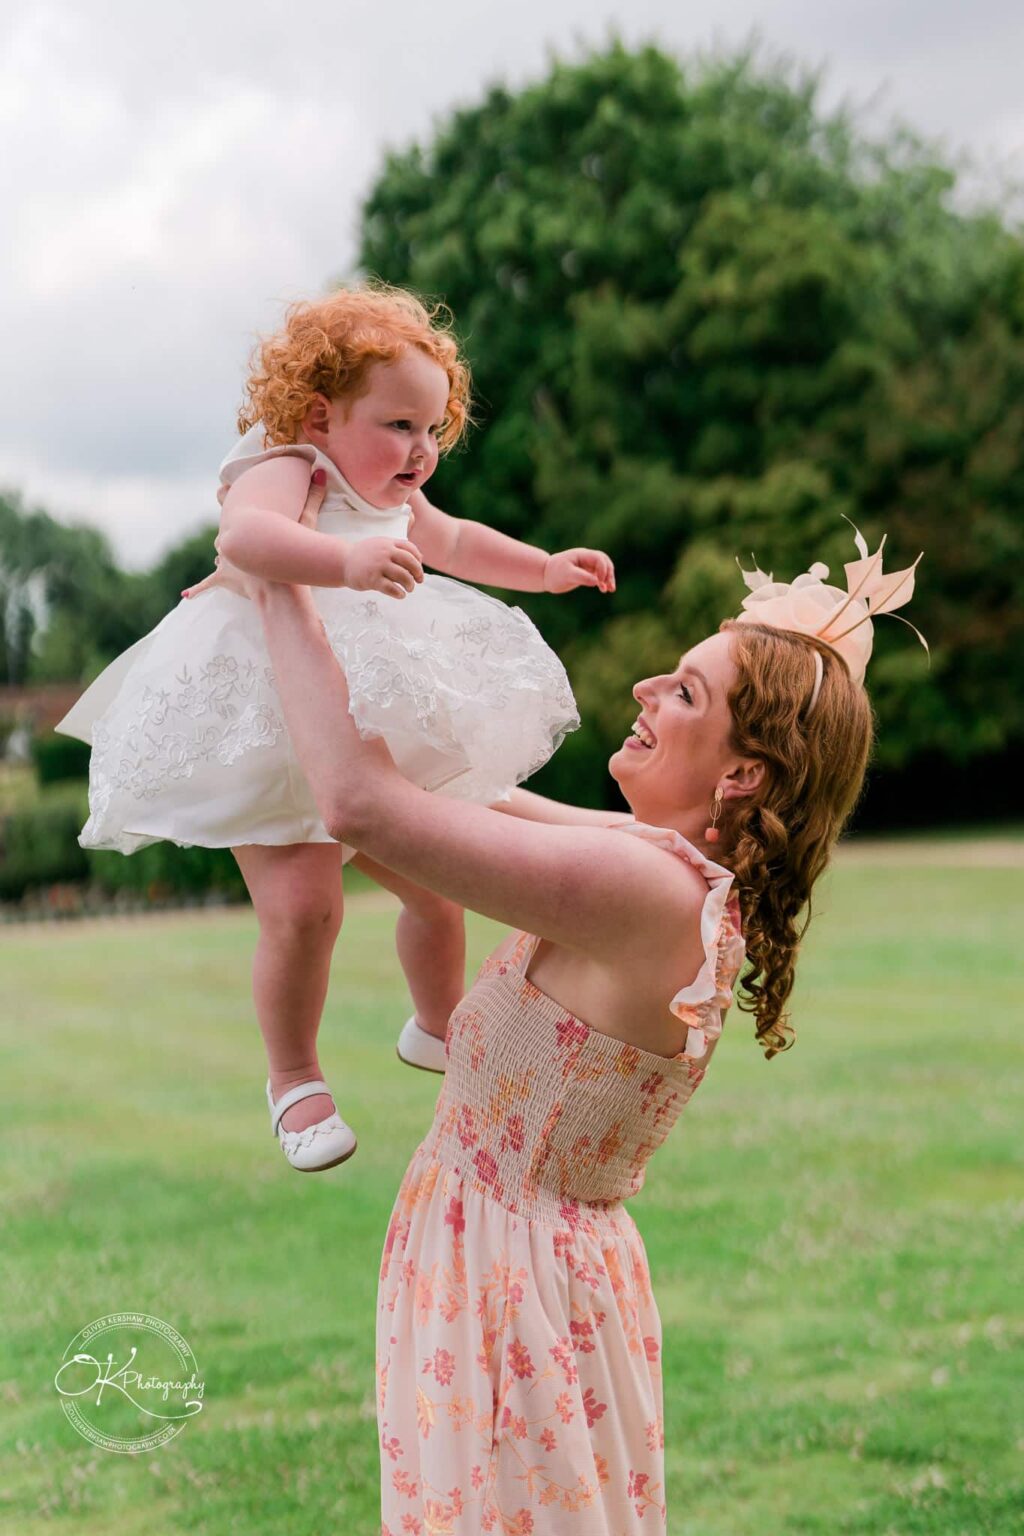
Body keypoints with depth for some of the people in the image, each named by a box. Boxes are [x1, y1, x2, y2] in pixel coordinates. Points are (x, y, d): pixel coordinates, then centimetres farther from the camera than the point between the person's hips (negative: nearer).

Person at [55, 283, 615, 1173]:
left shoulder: (392, 497, 6)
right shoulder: (283, 469, -22)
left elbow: (453, 542, 31)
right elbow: (246, 534, -47)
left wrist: (547, 570, 26)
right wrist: (345, 560, -63)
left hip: (377, 737, 8)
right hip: (270, 734, -8)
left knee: (438, 886, 14)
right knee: (303, 907, -21)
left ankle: (440, 1029, 42)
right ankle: (294, 1081, 3)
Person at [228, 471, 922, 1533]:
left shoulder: (646, 891, -26)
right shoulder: (680, 867, 2)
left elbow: (362, 805, -30)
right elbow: (465, 789, 12)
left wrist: (282, 597, -17)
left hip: (509, 1277, -9)